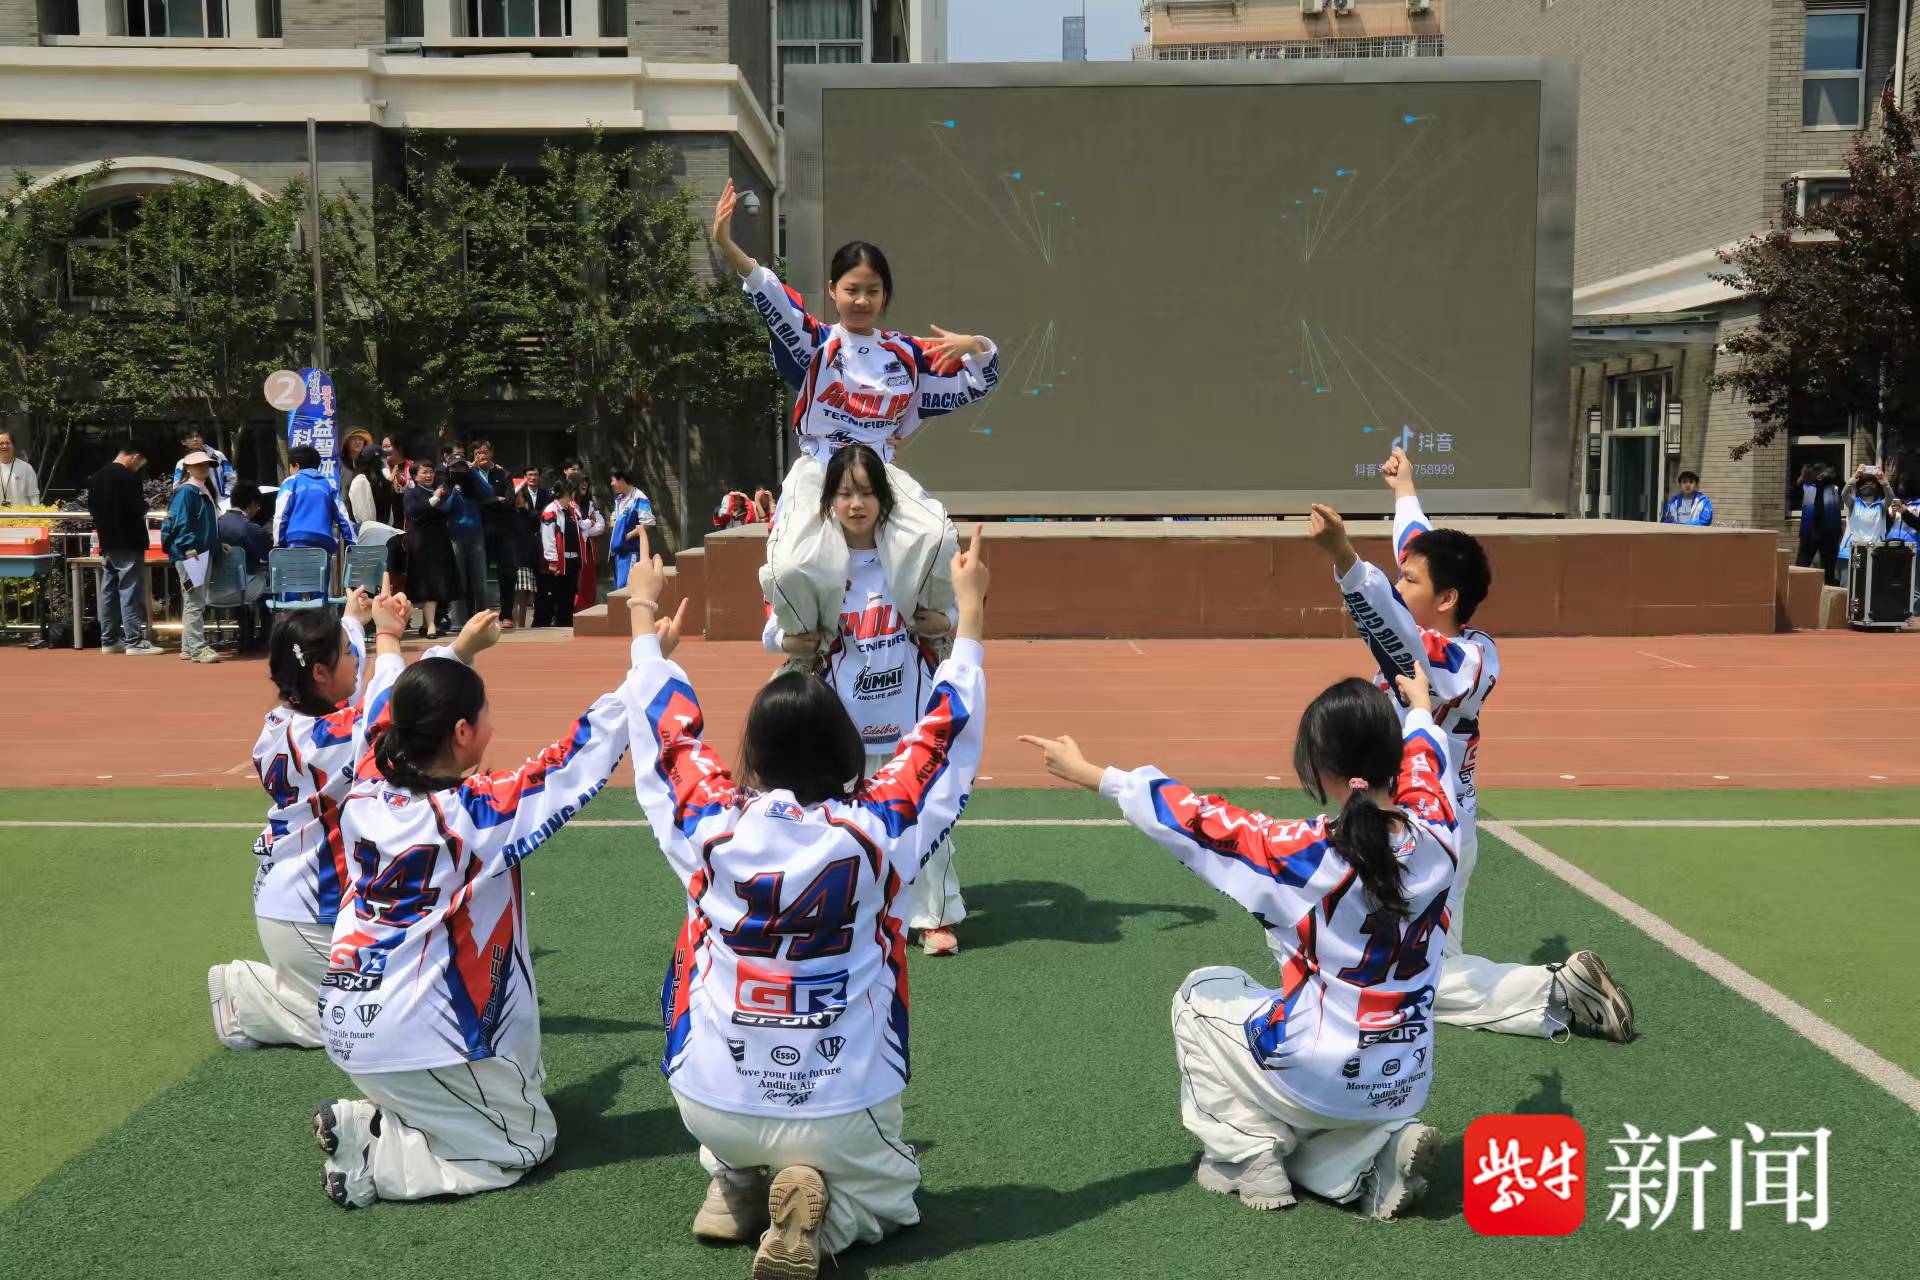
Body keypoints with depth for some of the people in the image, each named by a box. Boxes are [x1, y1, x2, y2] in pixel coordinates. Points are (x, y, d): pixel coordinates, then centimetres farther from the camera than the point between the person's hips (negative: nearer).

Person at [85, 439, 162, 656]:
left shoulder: (96, 477, 10)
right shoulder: (128, 477, -15)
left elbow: (92, 508, 15)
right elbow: (137, 509, -19)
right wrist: (145, 505, 0)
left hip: (107, 543, 8)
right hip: (128, 543, -8)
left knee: (108, 591, 12)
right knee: (131, 592, -6)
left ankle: (109, 640, 17)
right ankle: (135, 641, -6)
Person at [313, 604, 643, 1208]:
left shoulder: (365, 793, -2)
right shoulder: (478, 813, -20)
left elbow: (404, 712, 19)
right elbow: (589, 750, -17)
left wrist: (459, 652, 33)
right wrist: (648, 652, -10)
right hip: (423, 1042, -8)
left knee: (522, 1081, 24)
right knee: (527, 1142, 11)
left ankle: (363, 1120, 7)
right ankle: (374, 1159, -6)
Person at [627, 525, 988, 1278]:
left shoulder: (709, 828, -13)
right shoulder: (874, 833, -16)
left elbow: (666, 726, 4)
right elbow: (944, 737, -2)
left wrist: (643, 614, 19)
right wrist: (971, 614, 10)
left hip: (710, 1102, 3)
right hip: (840, 1113, -3)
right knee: (889, 1193, 27)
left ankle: (735, 1185, 13)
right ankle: (818, 1208, -5)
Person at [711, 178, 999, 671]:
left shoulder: (906, 354, 9)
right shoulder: (817, 342, 0)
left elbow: (977, 383, 14)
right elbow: (773, 303, -18)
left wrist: (975, 347, -10)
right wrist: (727, 247, -35)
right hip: (817, 474, -2)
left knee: (937, 535, -26)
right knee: (793, 567, -26)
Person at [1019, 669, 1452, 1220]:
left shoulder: (1309, 855, -24)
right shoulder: (1435, 834, -11)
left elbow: (1198, 820, -13)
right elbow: (1423, 760, 12)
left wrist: (1093, 776, 0)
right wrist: (1420, 707, 35)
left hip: (1317, 1079, -6)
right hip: (1404, 1088, 6)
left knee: (1200, 994, 21)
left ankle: (1249, 1155, 12)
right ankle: (1379, 1150, 8)